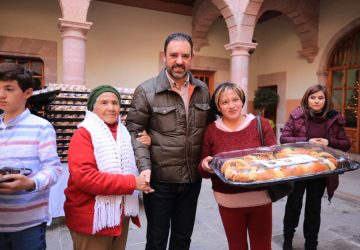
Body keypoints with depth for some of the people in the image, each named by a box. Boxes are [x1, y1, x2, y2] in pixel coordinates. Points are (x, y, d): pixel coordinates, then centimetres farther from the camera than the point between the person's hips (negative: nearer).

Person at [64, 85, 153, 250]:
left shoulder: (124, 132, 8)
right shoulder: (84, 134, -13)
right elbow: (83, 176, -25)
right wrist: (131, 182, -23)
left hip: (120, 214, 7)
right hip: (92, 217, -6)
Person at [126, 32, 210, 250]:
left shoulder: (203, 91, 5)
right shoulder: (147, 91, -9)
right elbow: (135, 131, -9)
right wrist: (144, 166, -20)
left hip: (192, 179, 4)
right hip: (159, 179, -4)